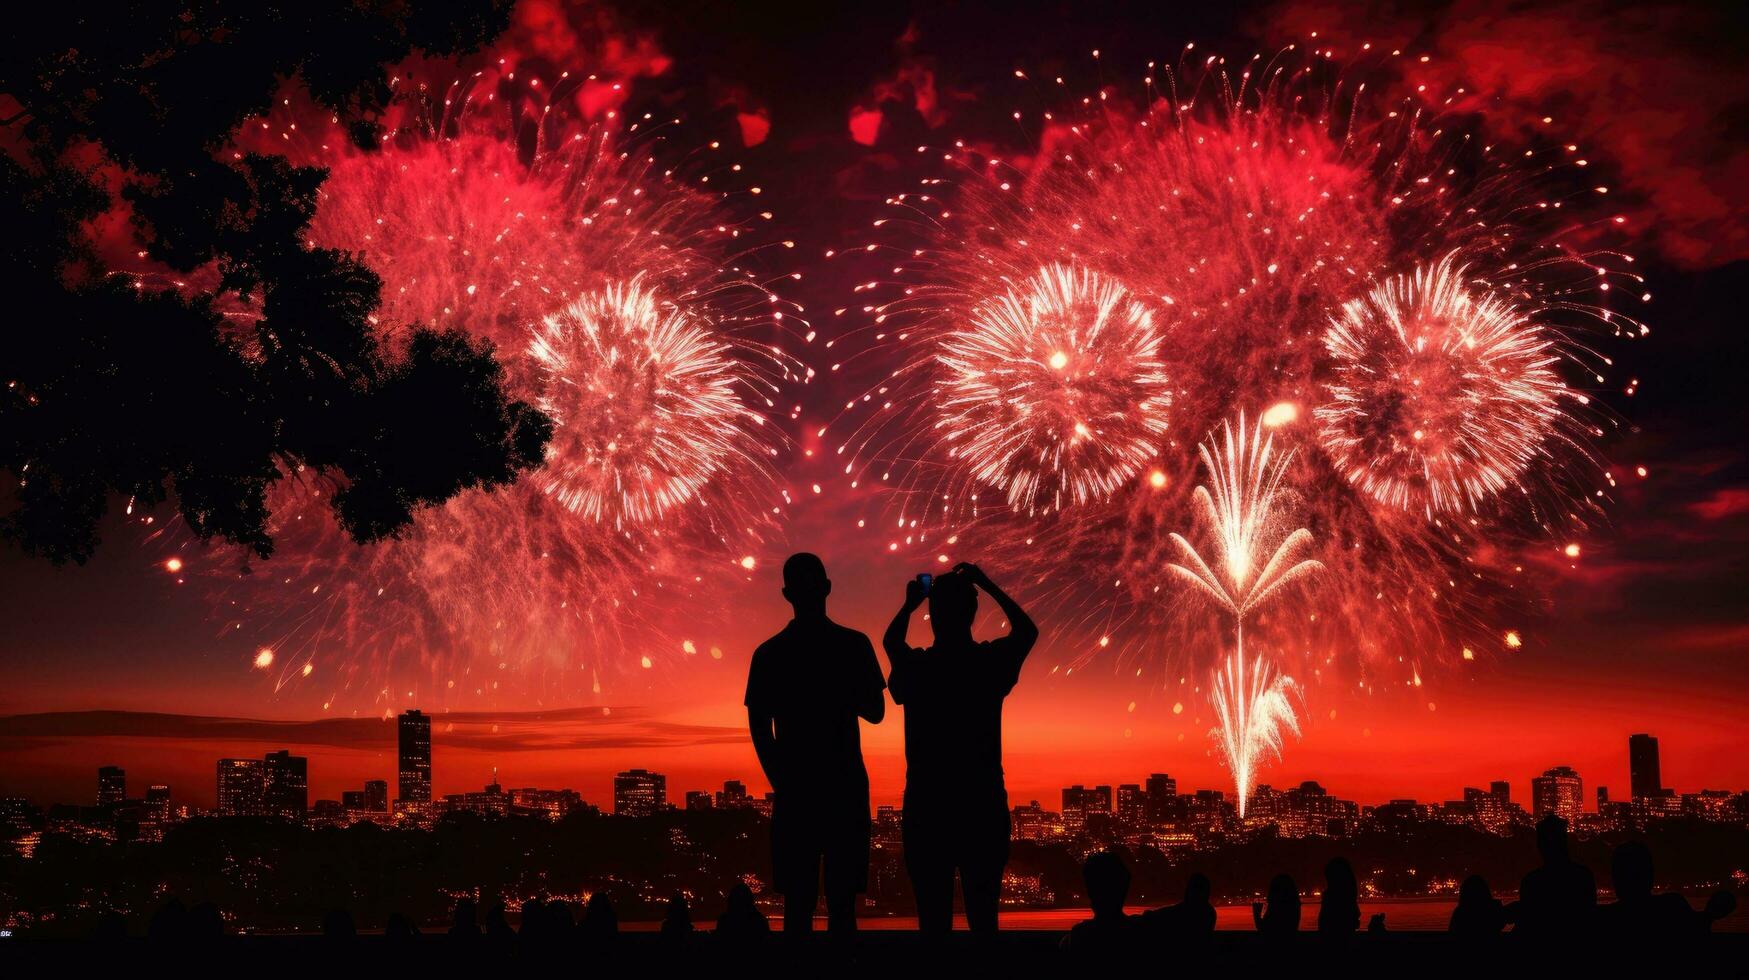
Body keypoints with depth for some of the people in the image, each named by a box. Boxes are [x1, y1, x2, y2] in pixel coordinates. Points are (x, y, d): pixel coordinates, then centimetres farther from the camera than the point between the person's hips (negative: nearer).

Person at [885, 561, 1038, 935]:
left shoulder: (914, 667, -3)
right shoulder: (991, 662, -3)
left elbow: (890, 641, 23)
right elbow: (1027, 631, 19)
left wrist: (908, 605, 26)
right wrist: (988, 586, 19)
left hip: (926, 809, 0)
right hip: (983, 808, 0)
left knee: (934, 918, 3)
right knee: (983, 916, 6)